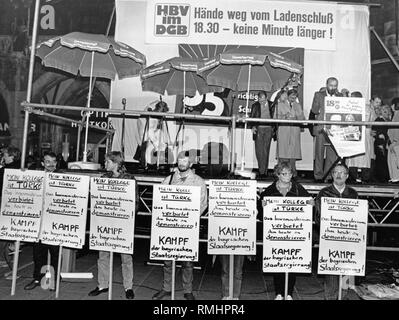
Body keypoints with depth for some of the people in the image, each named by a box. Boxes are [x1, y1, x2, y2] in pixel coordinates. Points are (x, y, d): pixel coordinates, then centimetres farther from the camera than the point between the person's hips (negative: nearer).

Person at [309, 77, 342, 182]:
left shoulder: (340, 96, 14)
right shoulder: (318, 95, 8)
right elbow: (314, 110, 1)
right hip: (321, 128, -2)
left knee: (332, 154, 0)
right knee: (319, 153, 0)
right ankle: (318, 176, 7)